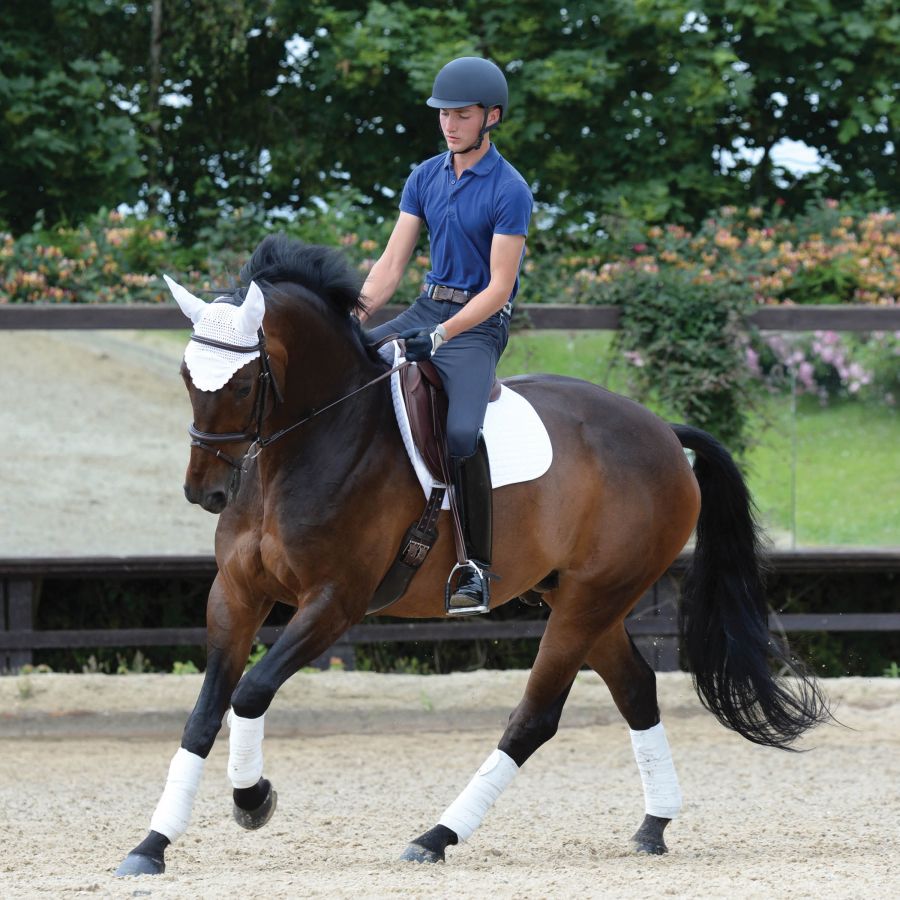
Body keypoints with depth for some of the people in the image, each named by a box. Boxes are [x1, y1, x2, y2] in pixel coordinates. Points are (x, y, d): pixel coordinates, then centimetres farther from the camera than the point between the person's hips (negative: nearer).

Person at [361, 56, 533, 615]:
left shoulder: (509, 191, -12)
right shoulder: (425, 178, 7)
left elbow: (498, 287, -16)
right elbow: (392, 264, 6)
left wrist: (441, 336, -26)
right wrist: (354, 315, -11)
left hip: (479, 323, -7)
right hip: (427, 309, 7)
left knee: (462, 433, -29)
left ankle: (477, 567, -19)